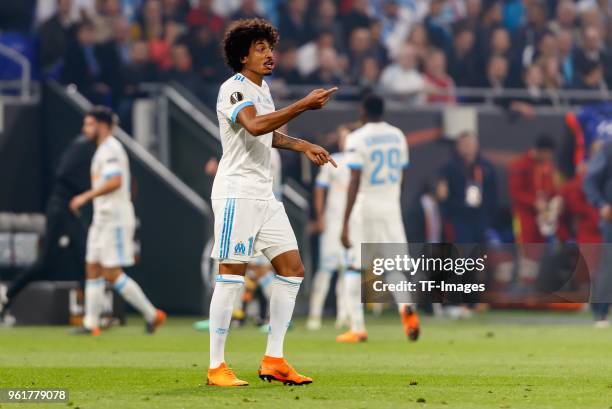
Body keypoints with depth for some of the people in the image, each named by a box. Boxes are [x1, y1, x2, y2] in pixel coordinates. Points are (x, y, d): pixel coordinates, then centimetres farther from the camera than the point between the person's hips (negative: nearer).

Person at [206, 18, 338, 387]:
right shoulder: (234, 89, -12)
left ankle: (273, 360, 8)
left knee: (292, 269, 4)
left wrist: (304, 146, 20)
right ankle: (217, 367, -3)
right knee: (232, 276, -8)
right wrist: (304, 105, -36)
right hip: (236, 193, -9)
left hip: (265, 195, 9)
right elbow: (254, 125, -33)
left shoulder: (262, 89, 16)